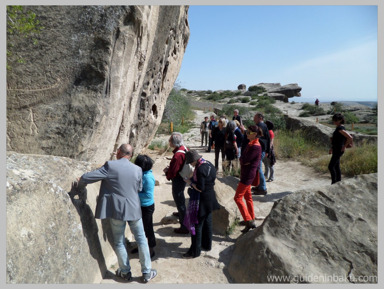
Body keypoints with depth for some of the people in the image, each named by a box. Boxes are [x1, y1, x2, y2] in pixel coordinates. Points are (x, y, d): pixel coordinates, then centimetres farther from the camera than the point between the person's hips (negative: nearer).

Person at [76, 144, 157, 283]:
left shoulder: (110, 165, -14)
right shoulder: (138, 169, -4)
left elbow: (87, 177, -12)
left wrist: (80, 183, 9)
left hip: (116, 210, -2)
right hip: (134, 209, 2)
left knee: (119, 242, 17)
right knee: (141, 239, 15)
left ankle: (125, 272, 32)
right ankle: (147, 272, 24)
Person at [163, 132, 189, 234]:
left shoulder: (178, 155, -32)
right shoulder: (184, 148, -2)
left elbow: (172, 172, -28)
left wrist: (167, 172, -7)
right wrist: (169, 167, 3)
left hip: (178, 180, -10)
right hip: (183, 178, 10)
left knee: (179, 200, 2)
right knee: (180, 197, 31)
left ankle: (184, 226, 12)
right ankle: (181, 212, 56)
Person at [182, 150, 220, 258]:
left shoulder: (200, 169, -25)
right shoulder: (209, 164, 3)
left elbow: (200, 188, -25)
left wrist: (190, 182, -11)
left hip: (201, 201, -9)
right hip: (210, 199, 9)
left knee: (196, 225, 4)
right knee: (207, 223, 21)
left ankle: (195, 251, 15)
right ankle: (207, 245, 37)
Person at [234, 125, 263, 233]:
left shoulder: (256, 146, -20)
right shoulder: (250, 144, 10)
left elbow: (245, 160, -23)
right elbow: (242, 158, 9)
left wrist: (243, 160, -3)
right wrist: (243, 160, -11)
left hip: (249, 175, -10)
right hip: (246, 173, 10)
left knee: (238, 198, -7)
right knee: (248, 196, 18)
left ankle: (249, 221, -2)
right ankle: (252, 220, 30)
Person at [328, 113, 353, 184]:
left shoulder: (340, 128, -19)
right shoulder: (339, 128, 11)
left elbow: (350, 138, -27)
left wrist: (344, 147, -17)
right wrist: (332, 148, 21)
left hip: (338, 150, -10)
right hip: (336, 149, 10)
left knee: (330, 166, -7)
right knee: (336, 166, 14)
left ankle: (334, 183, 0)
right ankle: (338, 182, 22)